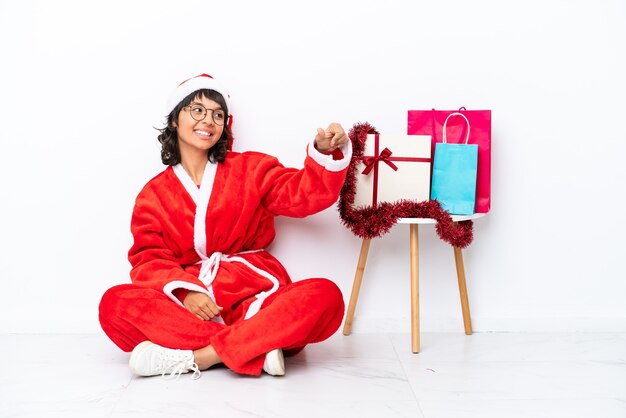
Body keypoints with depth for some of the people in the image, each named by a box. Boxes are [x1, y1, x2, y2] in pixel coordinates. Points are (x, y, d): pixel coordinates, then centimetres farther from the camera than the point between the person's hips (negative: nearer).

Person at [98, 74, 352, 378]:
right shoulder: (154, 194, 12)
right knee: (115, 303, -27)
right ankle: (257, 350, -31)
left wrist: (326, 153, -19)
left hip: (254, 297, 0)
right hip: (189, 303, 0)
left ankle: (193, 357, -31)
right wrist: (185, 291, -18)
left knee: (325, 296, -29)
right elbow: (149, 259, 3)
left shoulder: (250, 169, 12)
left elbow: (303, 195, 1)